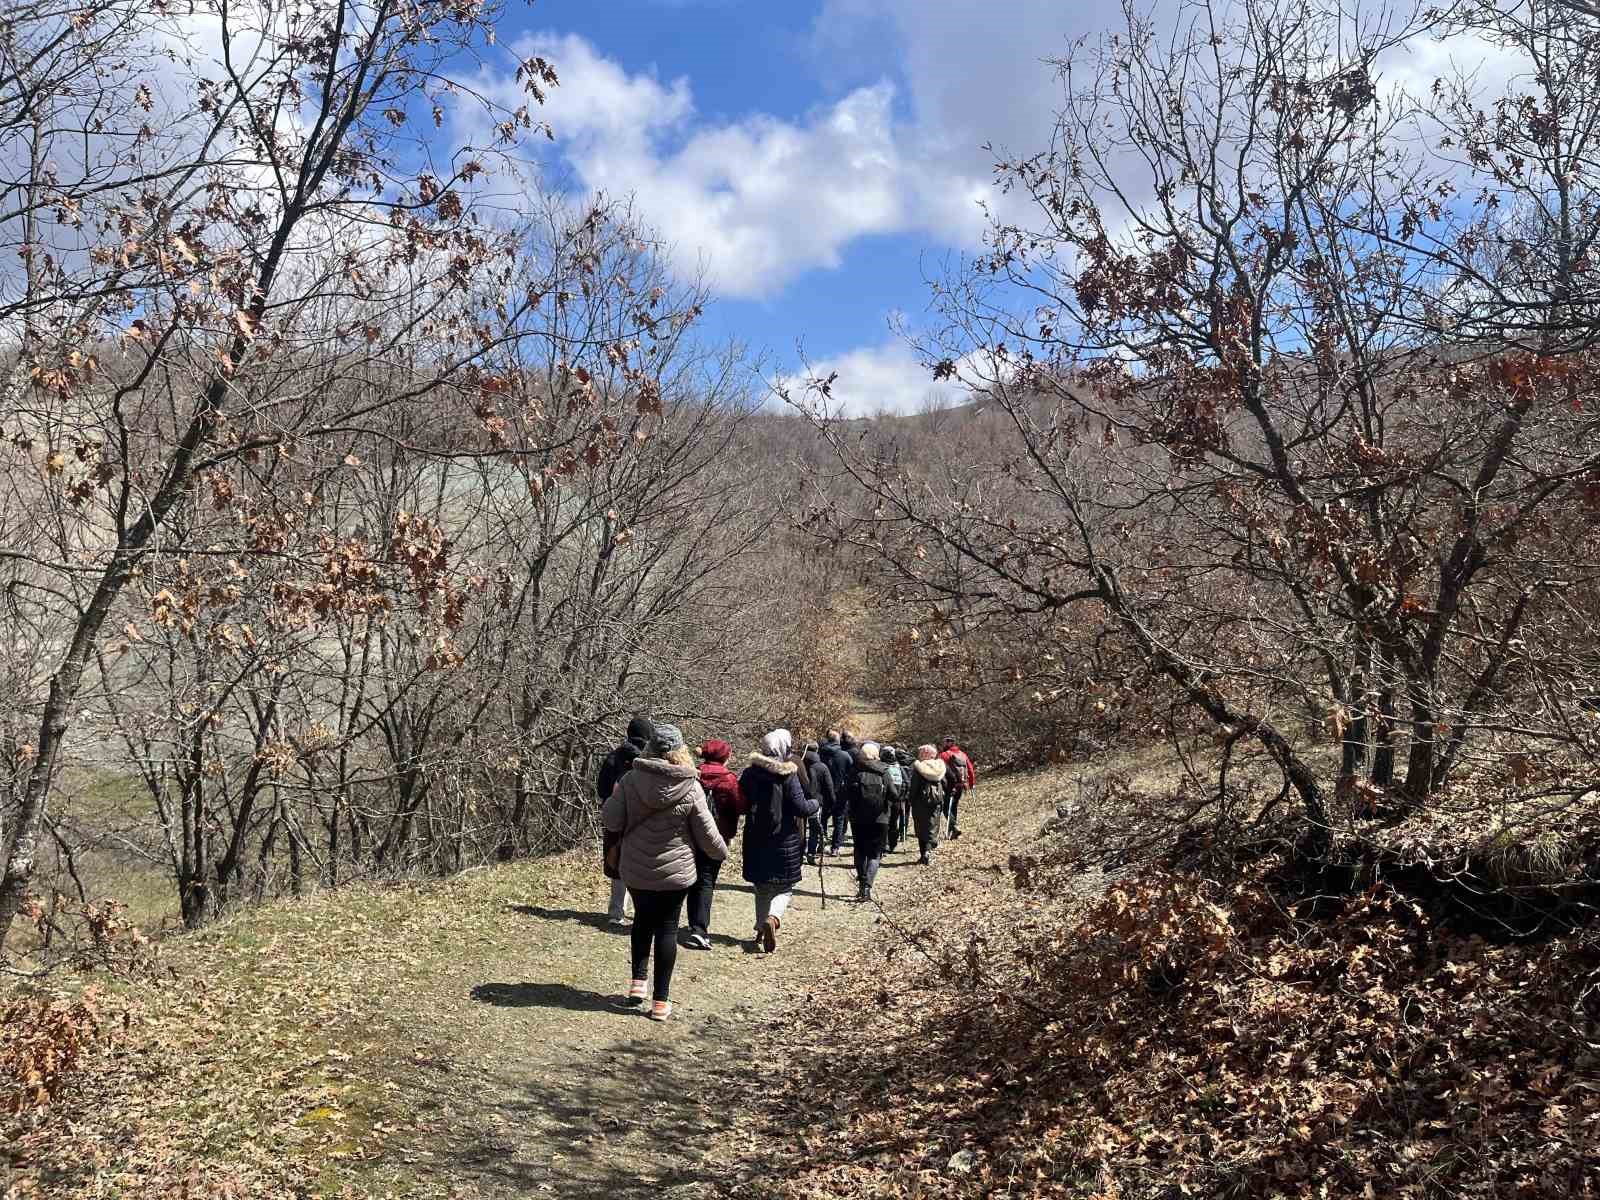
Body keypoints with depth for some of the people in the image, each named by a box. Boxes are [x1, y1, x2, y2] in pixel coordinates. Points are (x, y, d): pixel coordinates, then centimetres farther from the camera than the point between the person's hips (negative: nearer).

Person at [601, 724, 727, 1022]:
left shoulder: (631, 780, -11)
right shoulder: (691, 788, -12)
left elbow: (611, 821, -5)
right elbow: (707, 835, -5)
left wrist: (614, 797, 14)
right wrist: (722, 851, 15)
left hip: (635, 869, 1)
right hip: (675, 872, -1)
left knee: (643, 920, 23)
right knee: (667, 928, 9)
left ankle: (637, 984, 15)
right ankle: (660, 1000, 10)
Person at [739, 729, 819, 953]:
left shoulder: (749, 773, -1)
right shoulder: (788, 775, -13)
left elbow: (741, 804, 7)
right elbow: (800, 807, -14)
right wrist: (815, 804, 6)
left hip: (756, 840, 4)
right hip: (784, 841, -4)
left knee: (762, 887, 19)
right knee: (784, 887, 7)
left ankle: (761, 929, 22)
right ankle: (773, 918, -18)